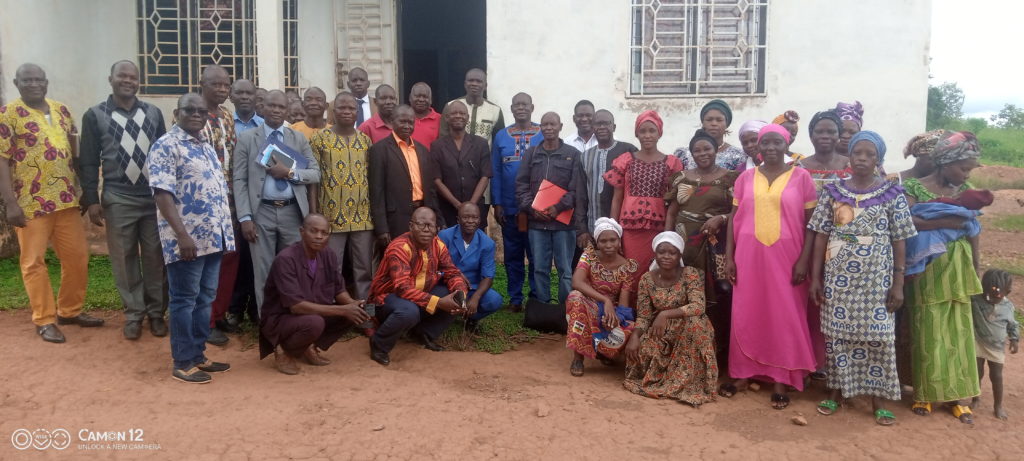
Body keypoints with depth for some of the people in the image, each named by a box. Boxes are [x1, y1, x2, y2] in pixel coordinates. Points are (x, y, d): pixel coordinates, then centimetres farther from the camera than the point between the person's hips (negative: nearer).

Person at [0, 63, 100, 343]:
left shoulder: (61, 111, 11)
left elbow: (75, 150, 17)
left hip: (66, 199, 6)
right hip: (31, 202, -5)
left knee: (77, 256, 10)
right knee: (34, 261, 3)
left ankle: (70, 310, 25)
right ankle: (45, 320, 12)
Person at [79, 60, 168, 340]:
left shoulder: (153, 113, 8)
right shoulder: (95, 116, 2)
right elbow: (88, 162, 1)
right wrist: (91, 200, -3)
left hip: (154, 197, 2)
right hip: (118, 201, -1)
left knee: (155, 258, 5)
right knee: (125, 259, 6)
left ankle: (156, 312, 17)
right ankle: (134, 314, 18)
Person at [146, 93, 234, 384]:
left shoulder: (207, 146, 17)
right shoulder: (166, 146, -9)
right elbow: (162, 194, -17)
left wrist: (225, 230, 16)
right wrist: (182, 235, -23)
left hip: (213, 237, 8)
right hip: (187, 240, -8)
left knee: (205, 299, 13)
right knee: (184, 300, 0)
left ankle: (198, 355, 23)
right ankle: (183, 363, 9)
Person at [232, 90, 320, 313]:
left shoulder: (299, 138, 9)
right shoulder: (247, 138, 3)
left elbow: (316, 174, 6)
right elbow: (239, 181, -1)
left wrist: (290, 172, -13)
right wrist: (245, 218, -9)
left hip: (292, 212, 2)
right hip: (261, 212, -1)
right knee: (263, 272, 5)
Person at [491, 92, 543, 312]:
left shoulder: (544, 135, -1)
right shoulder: (501, 136, 6)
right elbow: (495, 173, 5)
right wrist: (497, 205, 0)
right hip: (509, 208, 2)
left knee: (537, 254, 4)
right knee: (512, 255, 10)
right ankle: (515, 298, 20)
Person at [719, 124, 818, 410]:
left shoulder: (801, 177, 0)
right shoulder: (745, 178, 6)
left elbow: (811, 222, 0)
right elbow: (734, 218, 7)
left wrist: (803, 260, -8)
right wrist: (729, 257, 1)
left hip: (785, 256, -2)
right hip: (749, 255, 2)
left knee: (784, 317, 3)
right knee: (746, 315, 7)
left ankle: (780, 380, 12)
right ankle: (743, 373, 18)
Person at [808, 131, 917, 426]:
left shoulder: (892, 194, 0)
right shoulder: (832, 192, 2)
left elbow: (899, 241, 0)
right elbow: (820, 236, 3)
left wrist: (898, 283, -5)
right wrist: (815, 277, -1)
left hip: (876, 279, -1)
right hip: (838, 277, 1)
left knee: (877, 335, 2)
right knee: (837, 332, 6)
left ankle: (878, 399, 15)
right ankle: (836, 390, 21)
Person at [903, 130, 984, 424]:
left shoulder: (966, 190, 8)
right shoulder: (915, 187, -7)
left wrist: (975, 270, 8)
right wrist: (948, 222, -22)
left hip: (959, 271, 4)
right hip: (928, 270, -4)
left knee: (959, 333, 8)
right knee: (929, 334, 2)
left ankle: (957, 395, 17)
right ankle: (925, 393, 15)